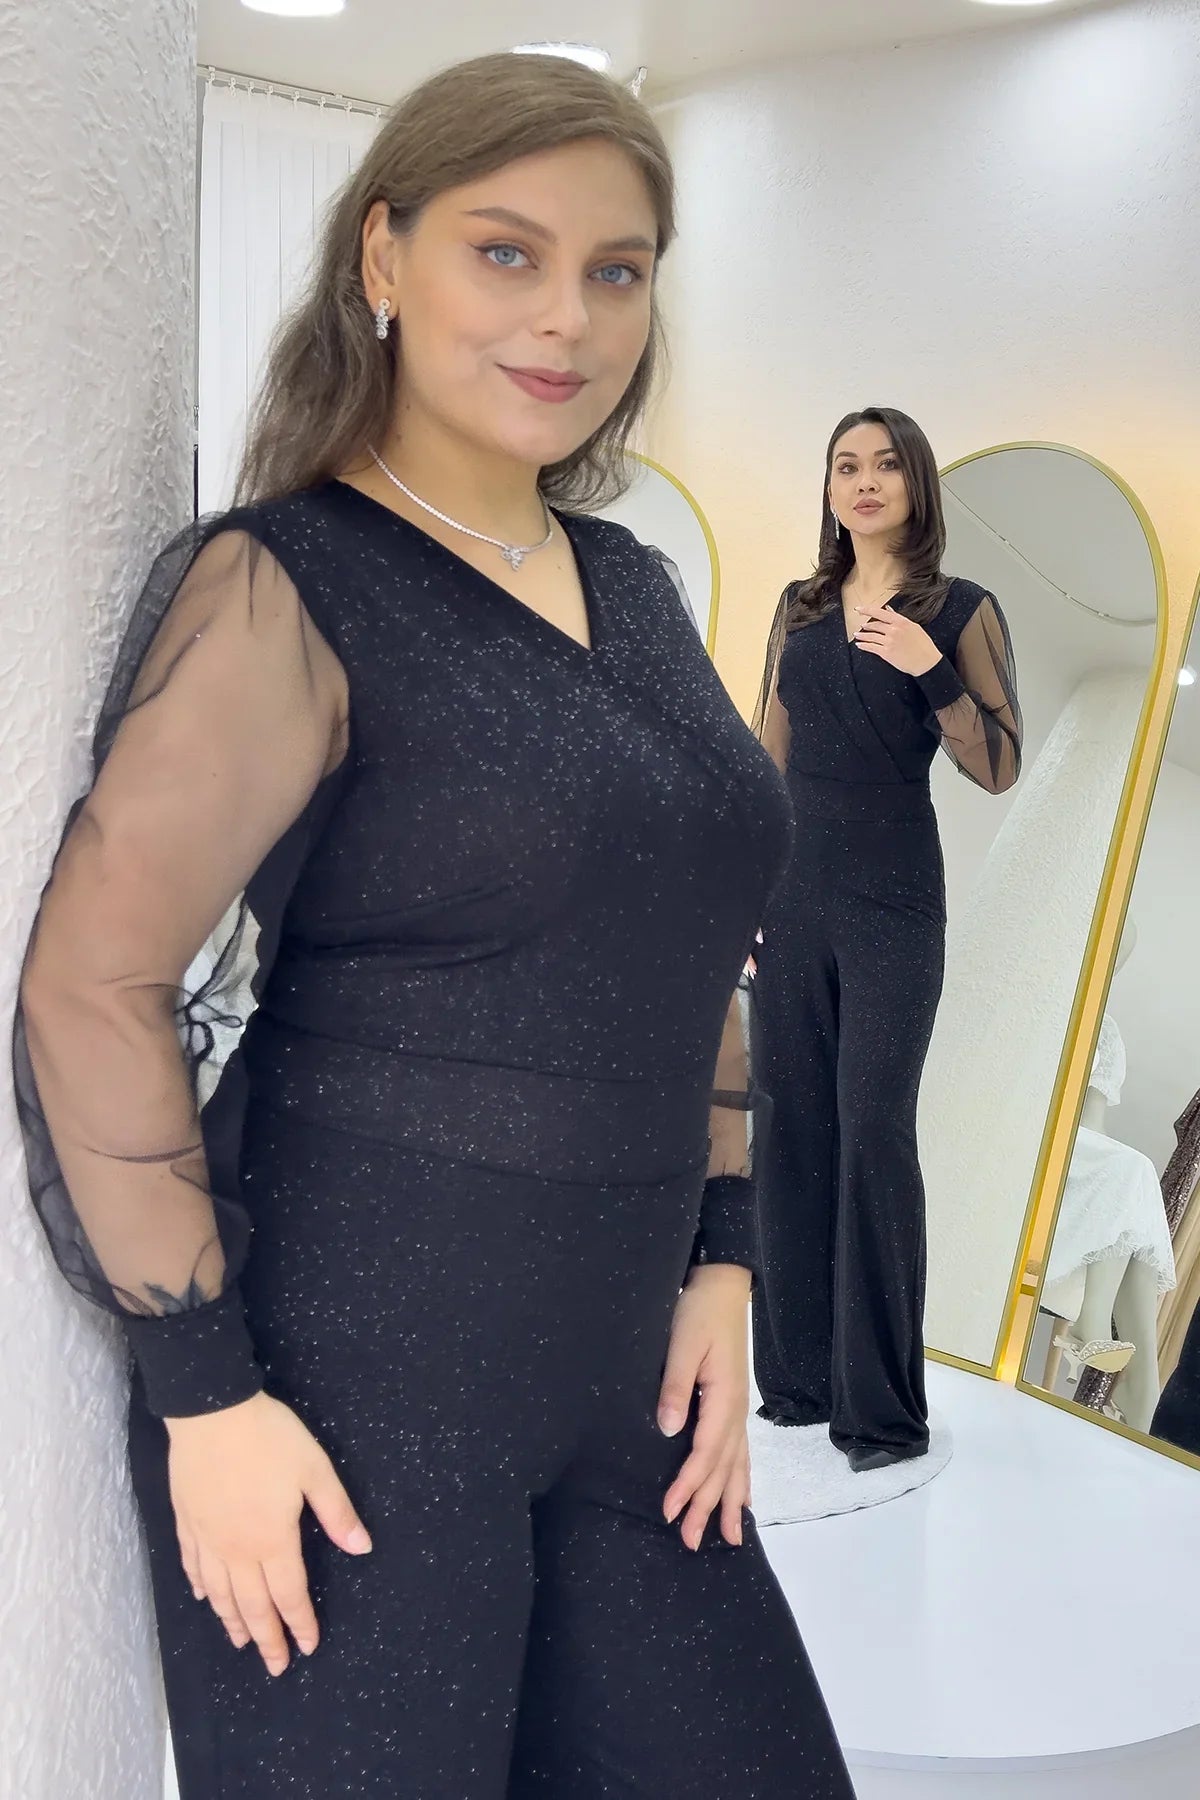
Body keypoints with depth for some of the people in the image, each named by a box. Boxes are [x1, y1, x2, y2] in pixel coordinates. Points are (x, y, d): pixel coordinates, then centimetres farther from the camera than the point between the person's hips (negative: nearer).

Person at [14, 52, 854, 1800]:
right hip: (346, 1386, -6)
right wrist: (205, 1393, -16)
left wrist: (720, 1266, 8)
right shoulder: (284, 588, -11)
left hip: (619, 1381, 7)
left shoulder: (636, 593, 10)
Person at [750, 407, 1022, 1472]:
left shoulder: (961, 611, 1)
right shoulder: (800, 609, 13)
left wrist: (930, 670, -18)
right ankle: (797, 1378, 16)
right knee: (792, 1130, 5)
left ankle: (884, 1406, 2)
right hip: (792, 901, 4)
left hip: (892, 906, -4)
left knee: (873, 1133, -7)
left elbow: (999, 768, -5)